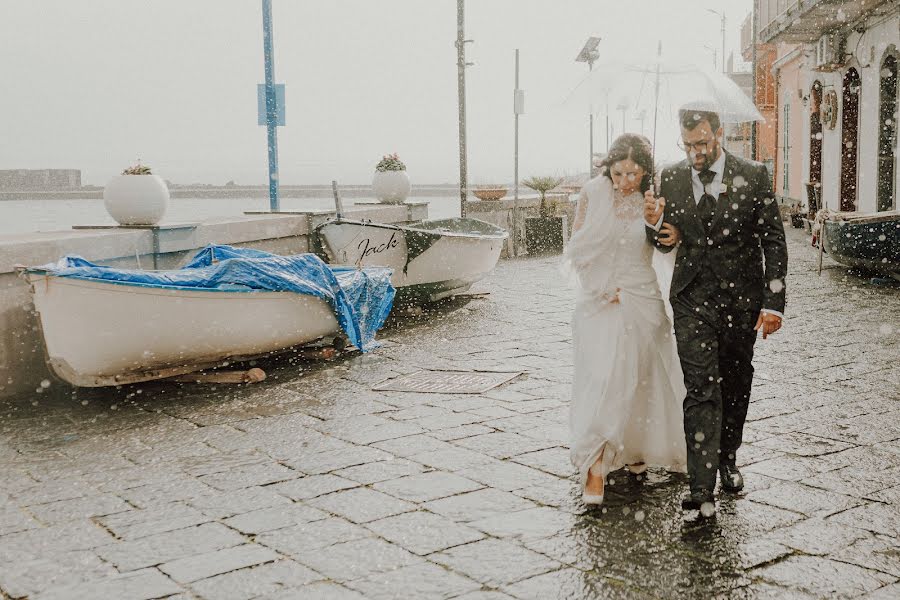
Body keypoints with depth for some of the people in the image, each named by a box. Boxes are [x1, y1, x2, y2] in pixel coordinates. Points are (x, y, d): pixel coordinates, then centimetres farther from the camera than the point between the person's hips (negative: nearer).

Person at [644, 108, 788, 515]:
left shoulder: (753, 176, -4)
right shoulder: (671, 179, 2)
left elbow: (774, 241, -2)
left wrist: (774, 302, -8)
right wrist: (655, 224, -12)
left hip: (742, 298, 0)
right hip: (693, 299, 0)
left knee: (735, 385, 14)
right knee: (701, 389, -9)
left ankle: (728, 459, 37)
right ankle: (702, 489, -11)